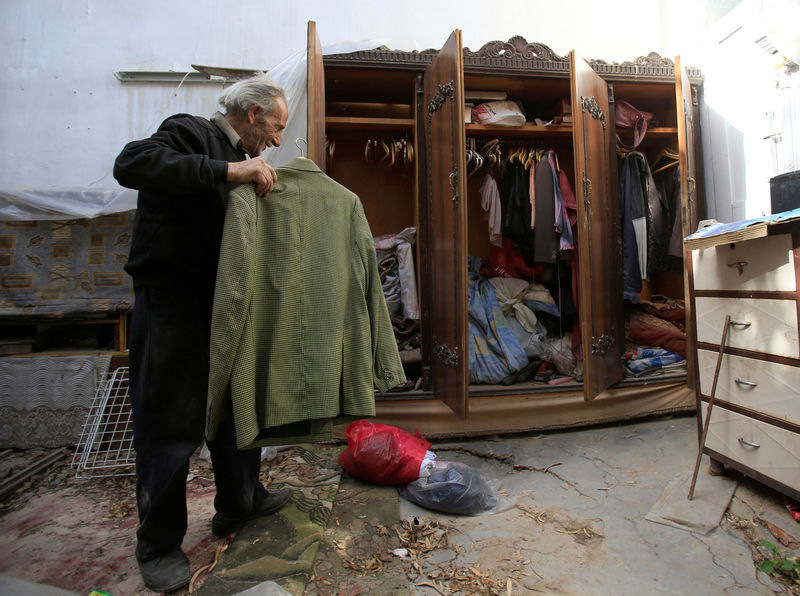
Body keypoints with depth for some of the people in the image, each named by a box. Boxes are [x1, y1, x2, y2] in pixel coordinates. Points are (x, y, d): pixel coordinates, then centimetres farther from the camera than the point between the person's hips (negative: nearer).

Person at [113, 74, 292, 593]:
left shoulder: (239, 157, 19)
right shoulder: (192, 133, -5)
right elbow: (131, 163, -24)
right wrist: (227, 171, -27)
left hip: (222, 304, 9)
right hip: (171, 302, -8)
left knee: (235, 408, 17)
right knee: (172, 423, 2)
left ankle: (240, 502, 37)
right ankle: (159, 545, 23)